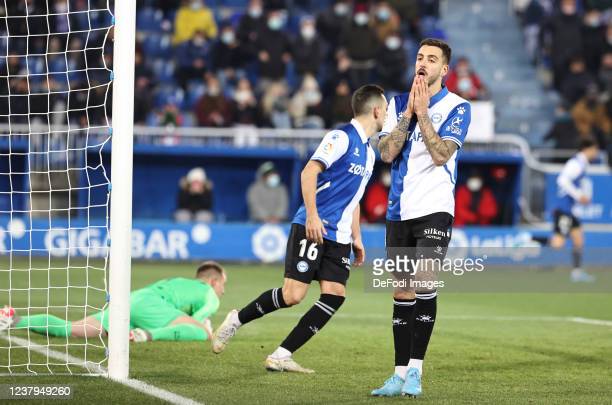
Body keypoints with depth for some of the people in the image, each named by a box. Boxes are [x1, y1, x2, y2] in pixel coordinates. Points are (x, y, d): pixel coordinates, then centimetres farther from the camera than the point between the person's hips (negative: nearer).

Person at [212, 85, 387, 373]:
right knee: (293, 295, -13)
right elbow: (309, 172, -18)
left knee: (335, 295, -8)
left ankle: (281, 356, -6)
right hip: (311, 228, -8)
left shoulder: (368, 151, 19)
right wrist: (312, 215, -25)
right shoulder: (342, 137, -8)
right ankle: (237, 319, 11)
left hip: (338, 237, 8)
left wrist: (356, 238, 25)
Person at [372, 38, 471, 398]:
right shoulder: (399, 103, 11)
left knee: (424, 282, -18)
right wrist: (409, 112, -7)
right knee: (402, 293, 7)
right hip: (399, 211, 5)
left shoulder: (458, 107, -2)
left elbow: (441, 154, -15)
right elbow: (387, 153, -1)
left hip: (434, 209, -5)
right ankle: (401, 372, 12)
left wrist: (422, 112, -13)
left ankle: (416, 370, -15)